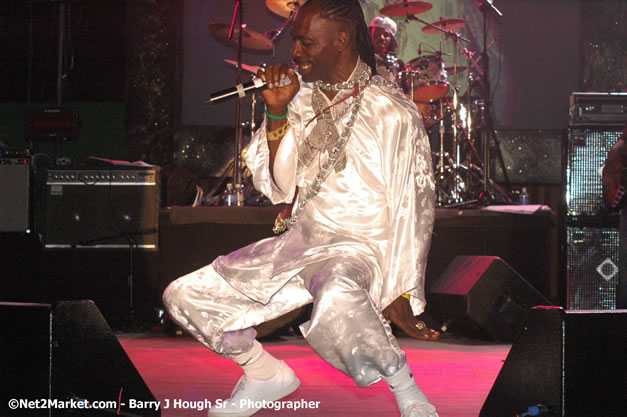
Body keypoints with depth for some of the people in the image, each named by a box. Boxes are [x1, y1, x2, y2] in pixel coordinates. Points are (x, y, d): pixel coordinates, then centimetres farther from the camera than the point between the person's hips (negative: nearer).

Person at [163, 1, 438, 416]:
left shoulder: (394, 113, -11)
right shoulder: (302, 98, 6)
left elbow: (413, 209, -8)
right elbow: (280, 187, 5)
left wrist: (404, 295, -9)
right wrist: (277, 113, -7)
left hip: (360, 246, -7)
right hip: (300, 238, 7)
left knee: (337, 297, -44)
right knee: (184, 296, 1)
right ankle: (267, 375, 21)